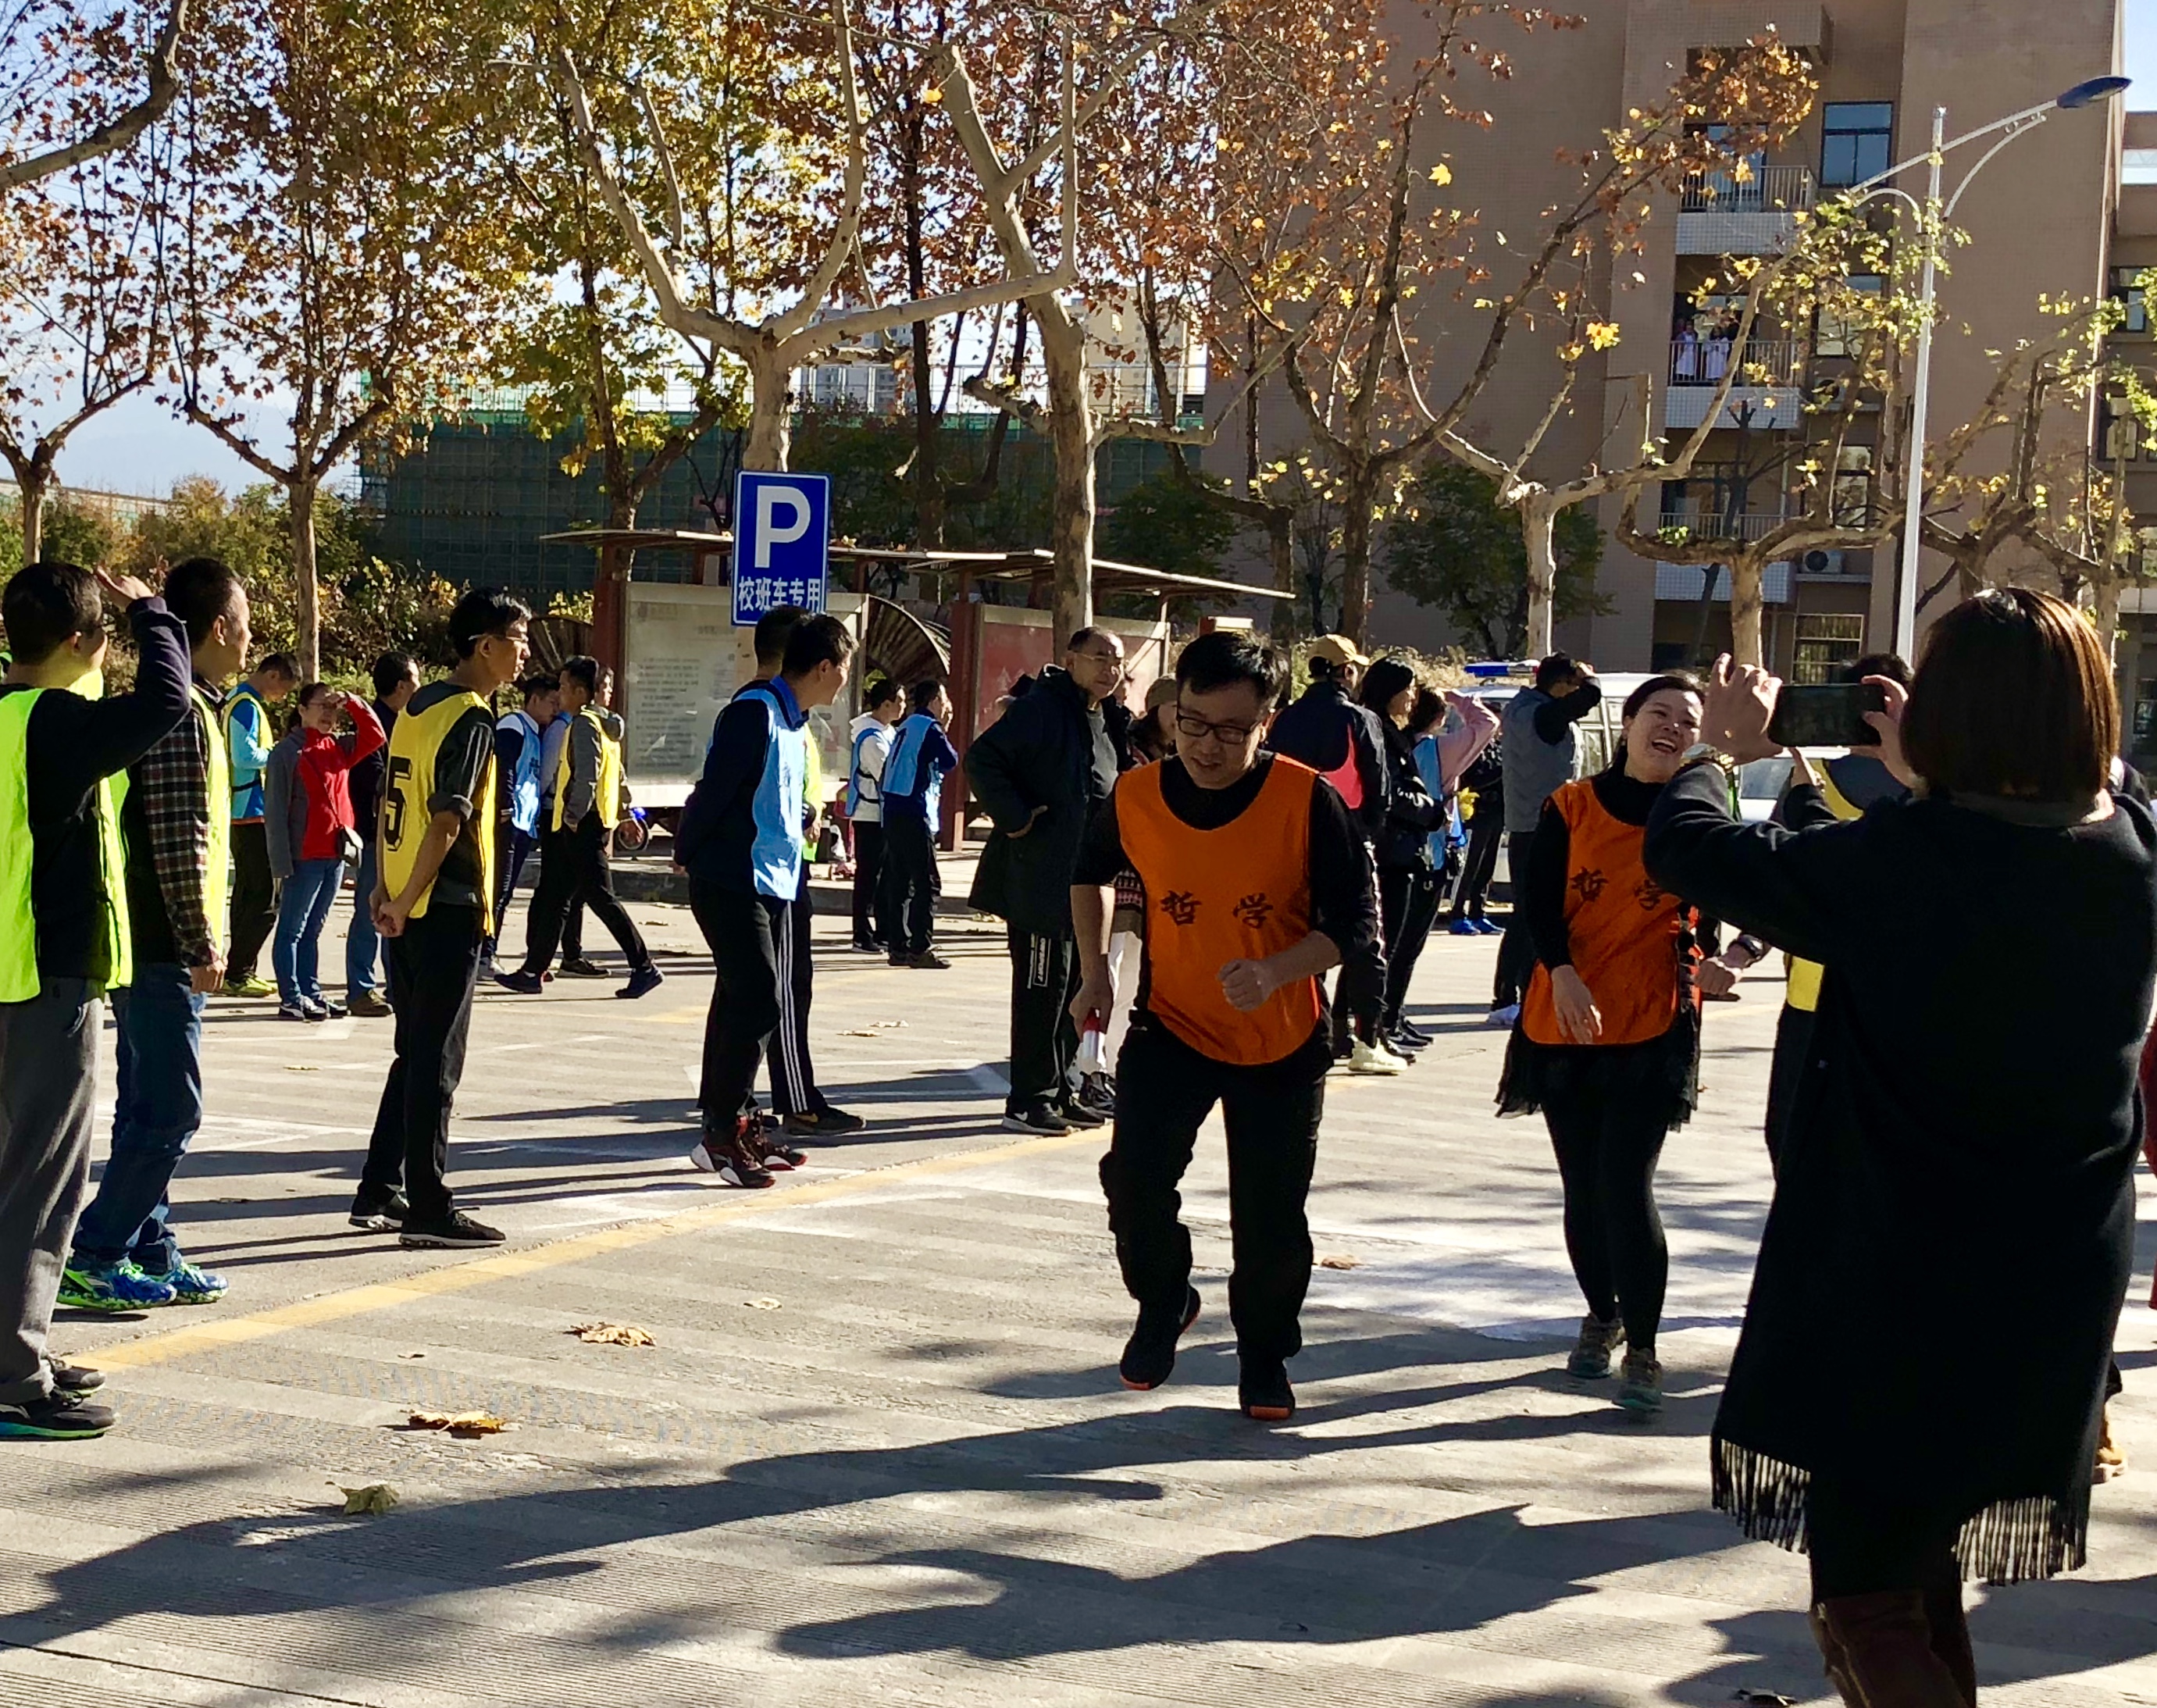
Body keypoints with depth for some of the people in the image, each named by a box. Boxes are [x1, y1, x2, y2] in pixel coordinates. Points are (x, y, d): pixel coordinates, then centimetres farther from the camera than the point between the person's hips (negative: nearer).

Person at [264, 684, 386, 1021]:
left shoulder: (339, 747, 11)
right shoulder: (287, 752, -8)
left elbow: (375, 736, 11)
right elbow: (276, 812, -11)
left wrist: (353, 703, -1)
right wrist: (281, 864, -15)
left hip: (336, 854, 7)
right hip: (304, 857, -7)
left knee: (312, 929, 14)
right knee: (292, 930, 1)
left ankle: (311, 993, 19)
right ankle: (292, 999, 2)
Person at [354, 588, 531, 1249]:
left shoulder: (418, 706, 13)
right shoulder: (471, 721, -14)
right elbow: (448, 823, -21)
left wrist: (387, 888, 17)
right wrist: (406, 901, -16)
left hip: (407, 912, 9)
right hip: (447, 911, -9)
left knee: (414, 1056, 16)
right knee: (437, 1063, -3)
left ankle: (379, 1193, 21)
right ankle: (428, 1208, 1)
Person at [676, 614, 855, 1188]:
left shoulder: (794, 722, 14)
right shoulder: (755, 712, -16)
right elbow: (716, 789, -16)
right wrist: (688, 854, -7)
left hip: (773, 882, 9)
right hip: (732, 881, -9)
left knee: (743, 1001, 13)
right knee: (757, 1001, -11)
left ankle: (736, 1123, 20)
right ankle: (722, 1132, -5)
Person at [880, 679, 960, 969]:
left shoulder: (907, 727, 19)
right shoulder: (929, 727, -7)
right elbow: (950, 760, -14)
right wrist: (943, 730, 4)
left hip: (893, 812, 9)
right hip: (915, 814, -9)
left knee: (899, 882, 9)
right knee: (928, 884, -7)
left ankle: (899, 947, 10)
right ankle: (920, 948, -10)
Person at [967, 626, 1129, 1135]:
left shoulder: (1100, 723, 17)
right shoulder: (1042, 708, -12)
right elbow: (983, 758, -21)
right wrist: (1015, 819, -23)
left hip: (1081, 882, 10)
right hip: (1039, 879, -9)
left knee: (1074, 987, 14)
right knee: (1042, 988, -7)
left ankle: (1061, 1091, 23)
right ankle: (1028, 1101, -1)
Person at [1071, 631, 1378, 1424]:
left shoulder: (1308, 801, -18)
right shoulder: (1136, 796, -9)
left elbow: (1355, 923, -15)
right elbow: (1090, 873, 14)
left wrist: (1274, 972, -31)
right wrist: (1094, 970, 7)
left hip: (1282, 1043, -1)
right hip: (1171, 1028, 2)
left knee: (1271, 1219, 4)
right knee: (1134, 1177, -16)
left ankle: (1265, 1358, 28)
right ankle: (1163, 1303, 14)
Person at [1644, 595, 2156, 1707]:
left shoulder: (1900, 862, -21)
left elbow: (1684, 846, -12)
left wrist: (1724, 750, 6)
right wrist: (1926, 786, 16)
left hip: (1893, 1291, -6)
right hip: (2057, 1298, 6)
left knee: (1866, 1605, 6)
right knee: (1924, 1581, 24)